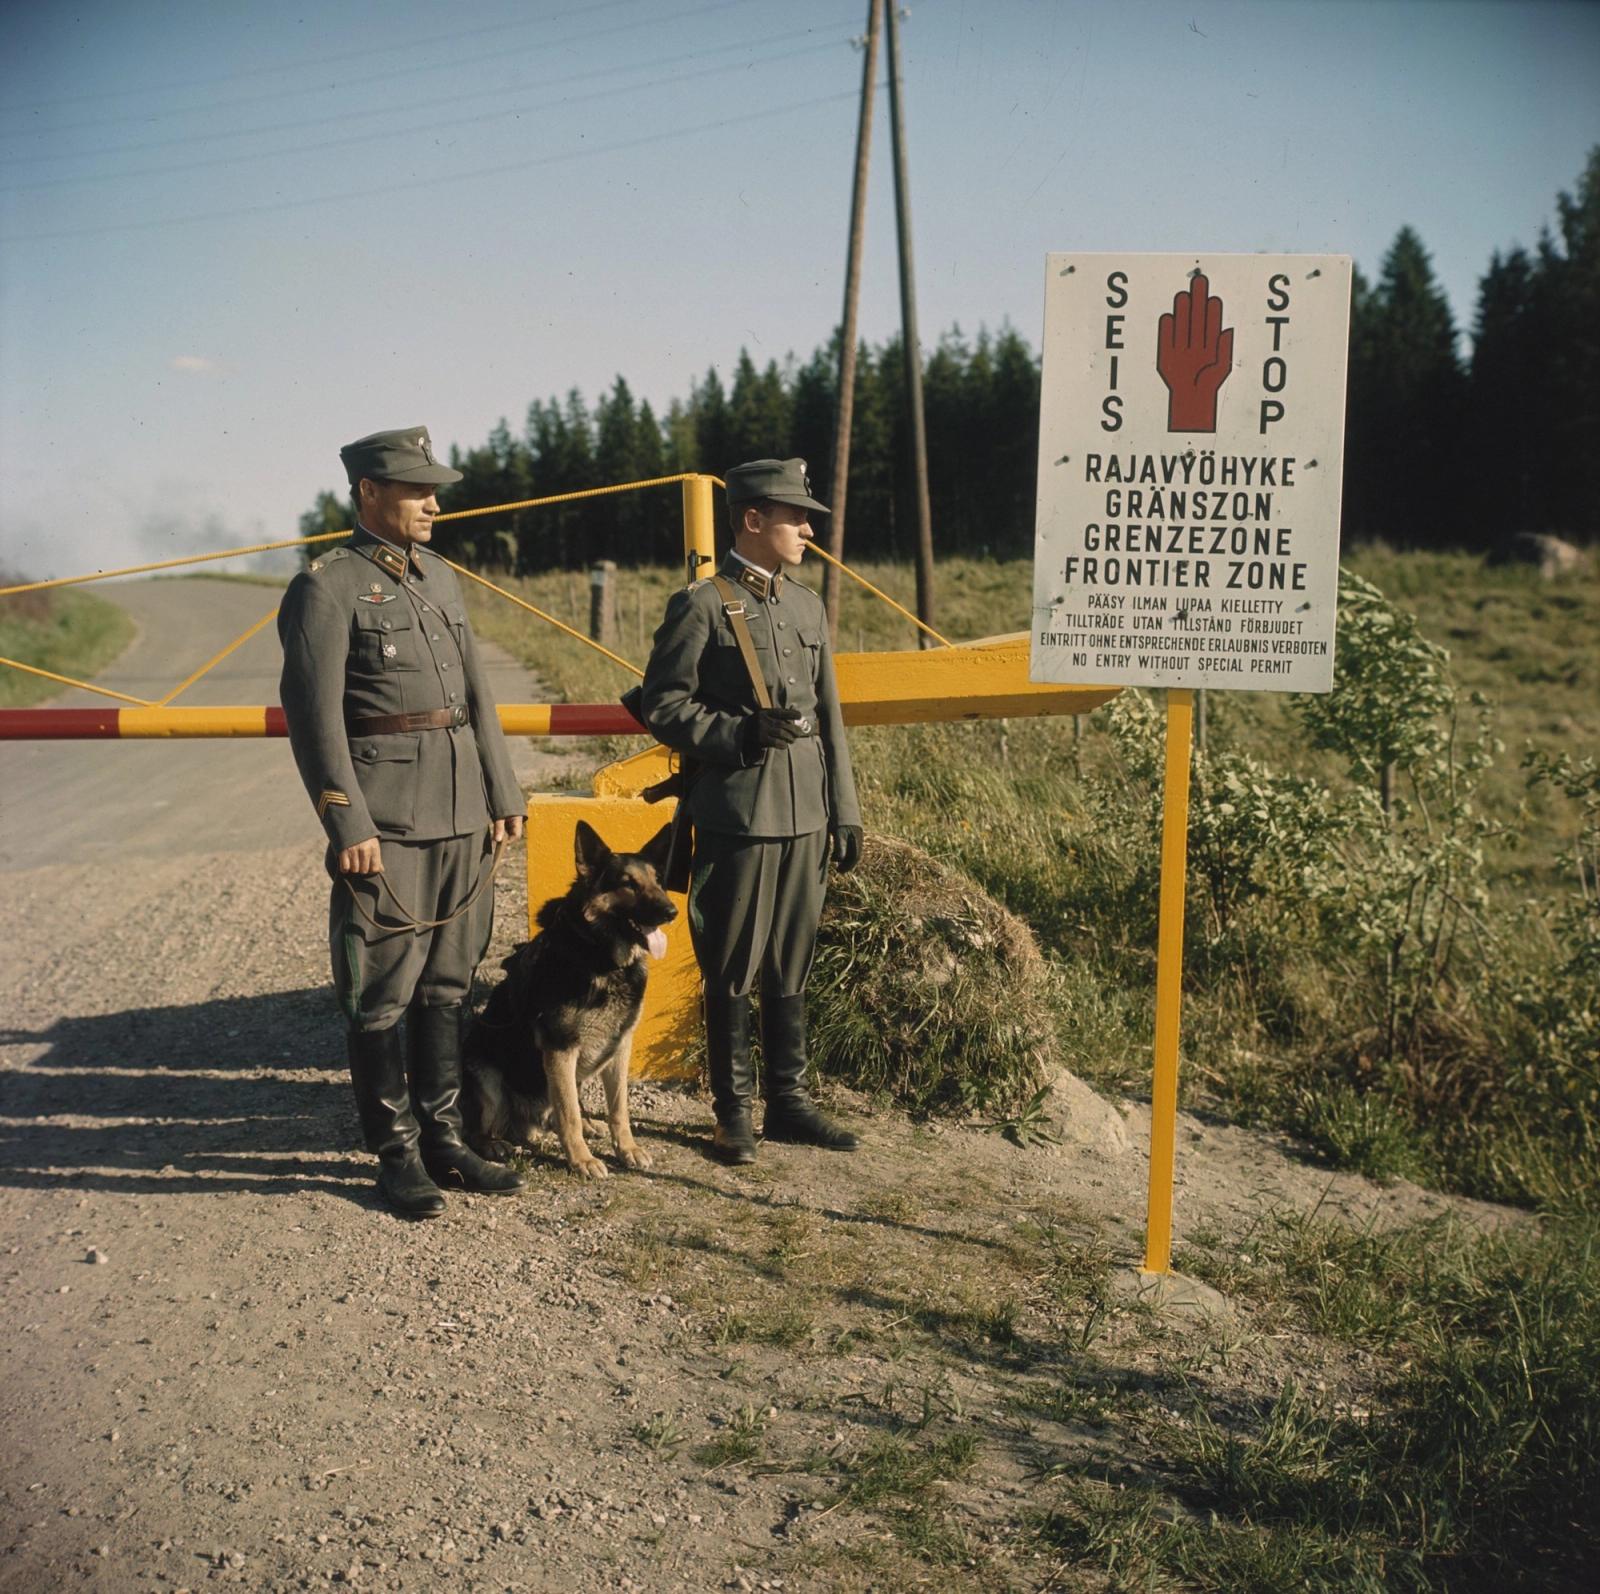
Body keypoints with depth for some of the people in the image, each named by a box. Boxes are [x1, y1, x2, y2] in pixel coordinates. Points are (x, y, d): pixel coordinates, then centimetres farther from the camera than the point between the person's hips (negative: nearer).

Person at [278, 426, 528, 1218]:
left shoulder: (439, 577, 15)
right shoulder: (327, 586, -7)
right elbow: (314, 715, -12)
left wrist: (503, 793, 14)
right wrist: (347, 827, -17)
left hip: (461, 812, 7)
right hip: (386, 820, -7)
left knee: (447, 984, 13)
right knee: (381, 996, 2)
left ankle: (443, 1137, 23)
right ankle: (397, 1154, 13)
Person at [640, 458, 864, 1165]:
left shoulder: (808, 605, 14)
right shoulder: (700, 605, -4)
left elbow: (829, 715, 16)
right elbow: (662, 706, -6)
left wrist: (845, 811, 13)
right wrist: (742, 732, -19)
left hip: (805, 815, 6)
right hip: (734, 815, -5)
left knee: (791, 967, 11)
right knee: (731, 971, 3)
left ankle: (788, 1101, 22)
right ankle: (733, 1111, 14)